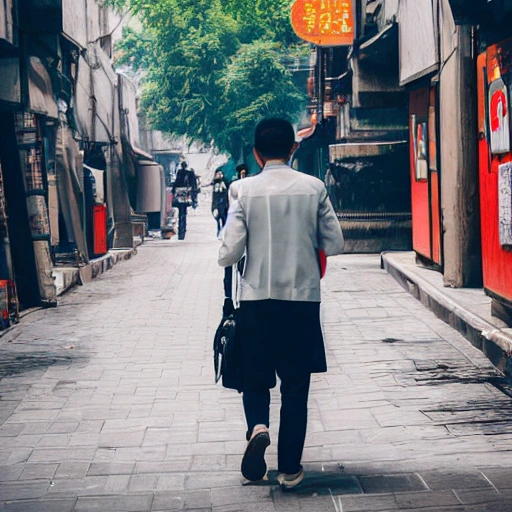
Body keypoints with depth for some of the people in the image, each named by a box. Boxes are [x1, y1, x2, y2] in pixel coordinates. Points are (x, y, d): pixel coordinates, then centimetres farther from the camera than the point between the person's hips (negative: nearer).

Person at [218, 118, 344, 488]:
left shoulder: (243, 190, -5)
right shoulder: (313, 187, -2)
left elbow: (230, 253, -10)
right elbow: (334, 245, 0)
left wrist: (227, 256, 13)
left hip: (257, 299, -1)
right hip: (303, 299, 1)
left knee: (255, 379, 14)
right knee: (296, 386, 10)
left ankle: (258, 428, -15)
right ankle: (290, 468, 13)